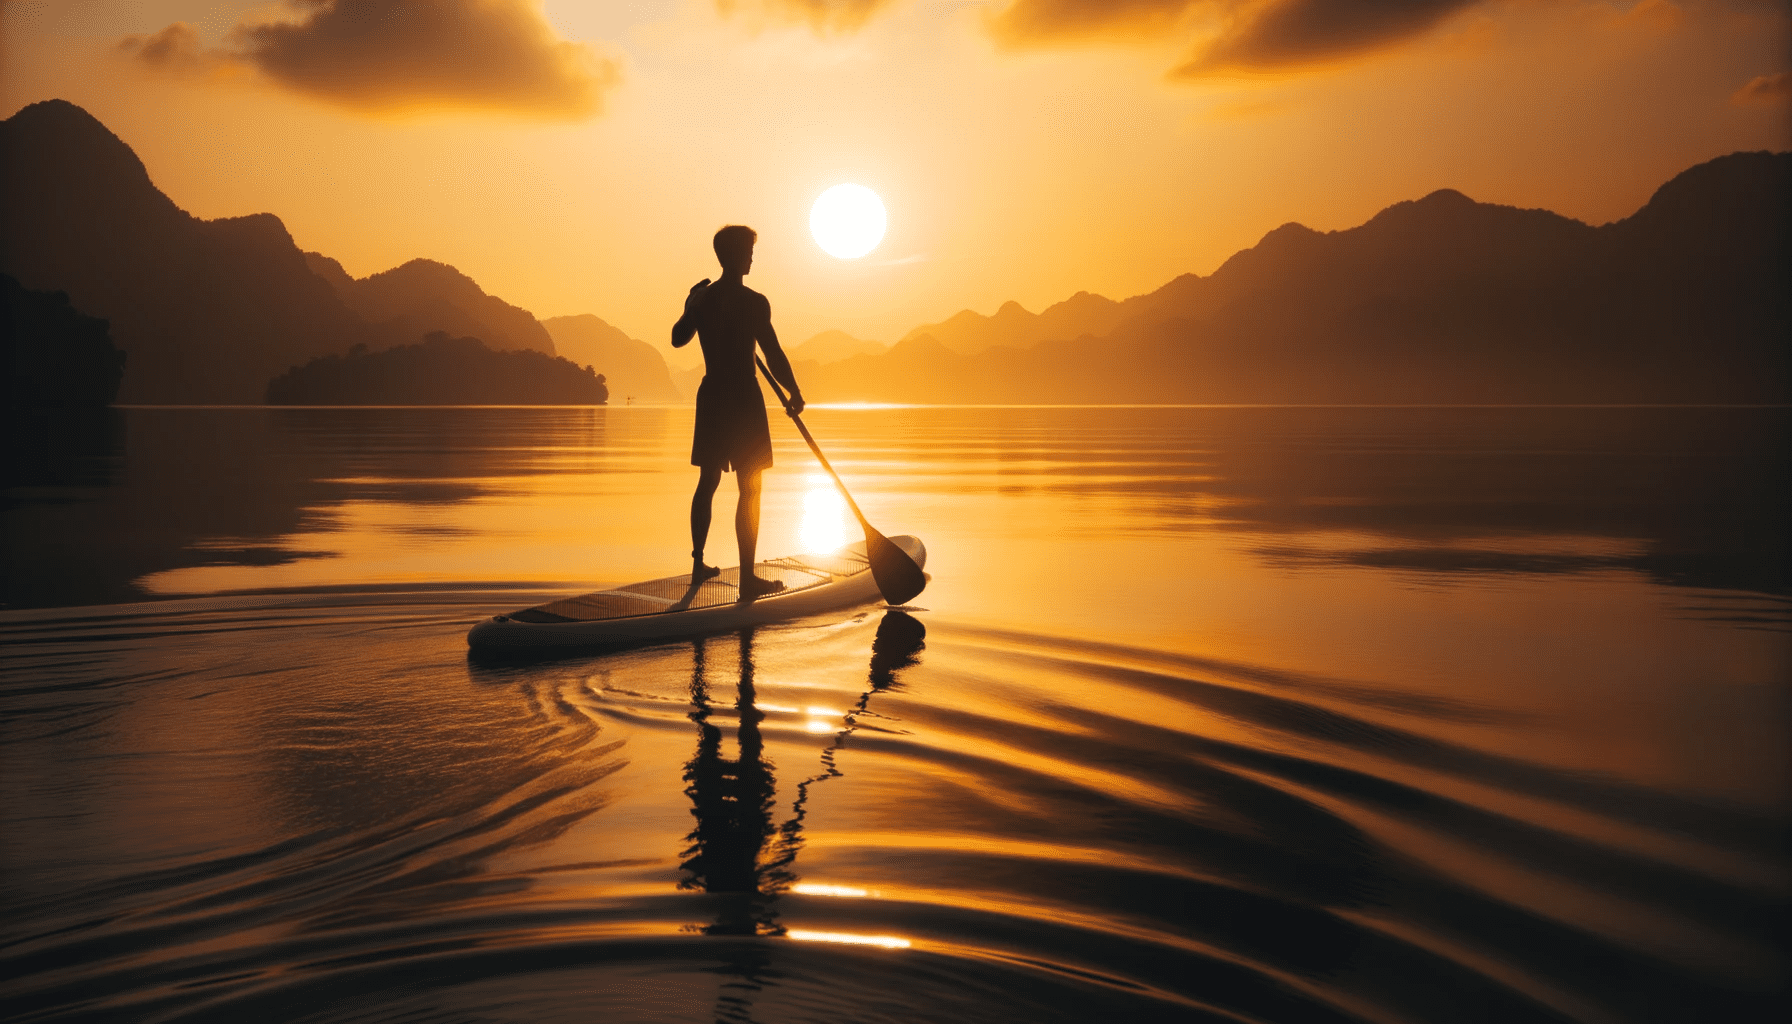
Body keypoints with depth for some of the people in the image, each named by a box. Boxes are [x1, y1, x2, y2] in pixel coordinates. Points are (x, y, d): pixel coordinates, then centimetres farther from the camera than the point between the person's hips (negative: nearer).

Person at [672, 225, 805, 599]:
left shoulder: (701, 297, 4)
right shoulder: (753, 302, -14)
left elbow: (678, 338, 19)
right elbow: (774, 355, -16)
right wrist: (794, 393, -3)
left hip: (711, 396, 6)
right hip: (743, 399, -6)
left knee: (708, 481, 17)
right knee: (749, 489, -2)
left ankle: (698, 564, 24)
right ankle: (748, 578, -2)